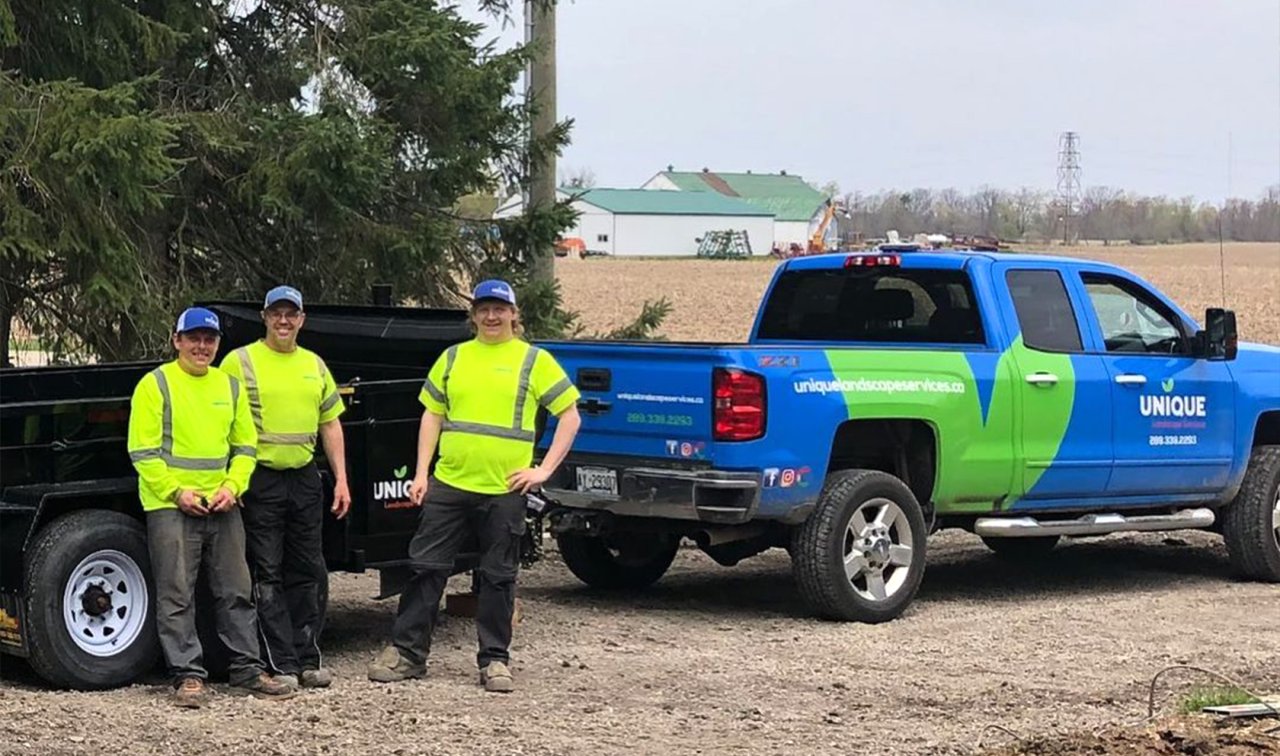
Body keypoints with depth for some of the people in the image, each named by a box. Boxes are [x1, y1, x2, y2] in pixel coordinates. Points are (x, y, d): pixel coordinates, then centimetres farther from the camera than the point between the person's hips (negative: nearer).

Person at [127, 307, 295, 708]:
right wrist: (176, 492, -15)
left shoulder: (229, 385, 13)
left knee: (236, 591, 8)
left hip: (222, 507, 5)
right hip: (171, 507, -5)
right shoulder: (155, 385, -3)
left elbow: (245, 446, 14)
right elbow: (142, 451, -7)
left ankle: (248, 670, 16)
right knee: (177, 596, -4)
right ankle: (188, 675, 1)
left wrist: (232, 486, -3)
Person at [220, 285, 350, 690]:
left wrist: (341, 479, 11)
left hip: (304, 478, 5)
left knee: (308, 573, 8)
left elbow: (330, 425, 18)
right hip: (261, 479, -5)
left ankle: (307, 660, 16)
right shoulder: (240, 362, -3)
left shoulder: (314, 365, 13)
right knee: (268, 574, -2)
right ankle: (282, 665, 0)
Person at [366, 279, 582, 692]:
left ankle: (495, 660, 14)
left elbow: (570, 417, 2)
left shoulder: (534, 361, 2)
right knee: (425, 567, 3)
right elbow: (432, 416, 14)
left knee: (498, 577, 5)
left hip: (504, 491, -2)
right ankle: (406, 651, 12)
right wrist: (421, 473, 6)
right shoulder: (453, 357, 11)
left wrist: (544, 470, -5)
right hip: (448, 484, 3)